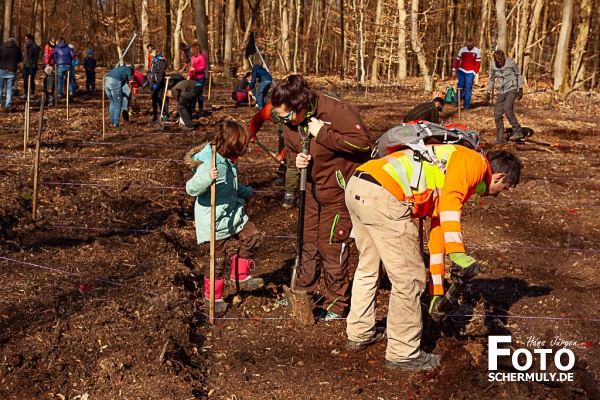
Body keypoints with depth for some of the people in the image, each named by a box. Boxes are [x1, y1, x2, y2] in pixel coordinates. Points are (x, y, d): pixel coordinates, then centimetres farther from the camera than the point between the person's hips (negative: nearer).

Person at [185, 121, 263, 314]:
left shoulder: (229, 163, 4)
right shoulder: (211, 165, -26)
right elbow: (191, 189, -30)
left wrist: (246, 192, 40)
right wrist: (207, 178, -48)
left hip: (232, 214, 9)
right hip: (214, 221, -9)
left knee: (252, 236, 8)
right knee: (218, 258, 3)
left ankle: (240, 276, 23)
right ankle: (212, 295, 23)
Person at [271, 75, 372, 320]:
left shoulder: (336, 111, -26)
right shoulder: (290, 122, -5)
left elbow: (363, 142, -32)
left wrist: (323, 133, -31)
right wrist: (297, 158, -12)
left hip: (339, 189, -7)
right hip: (314, 188, 7)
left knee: (332, 245, 0)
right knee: (309, 241, 15)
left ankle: (336, 304, 16)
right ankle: (303, 292, 32)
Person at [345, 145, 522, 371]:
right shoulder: (474, 162, 5)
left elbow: (437, 233, 35)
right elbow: (450, 201, -16)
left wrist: (437, 293, 38)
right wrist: (458, 254, -22)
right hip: (382, 197, -10)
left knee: (368, 267, 28)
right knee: (408, 278, 3)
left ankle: (359, 334, 44)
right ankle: (403, 355, 16)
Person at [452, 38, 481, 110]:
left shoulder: (477, 51, -2)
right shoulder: (462, 50, 3)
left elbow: (478, 63, 0)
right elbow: (457, 60, 6)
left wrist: (475, 72, -6)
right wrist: (454, 70, 1)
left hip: (470, 72, -2)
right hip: (462, 70, 2)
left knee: (468, 88, -3)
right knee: (460, 85, -4)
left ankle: (466, 105, 0)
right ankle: (458, 101, 9)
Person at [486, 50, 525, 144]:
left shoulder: (511, 63, -9)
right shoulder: (493, 65, 0)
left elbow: (518, 75, 2)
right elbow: (492, 79, 14)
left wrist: (520, 89, -2)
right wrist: (488, 93, 12)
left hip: (511, 89, -5)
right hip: (500, 91, 5)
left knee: (507, 109, -25)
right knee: (497, 114, -2)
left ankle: (518, 132, -16)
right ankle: (501, 139, 7)